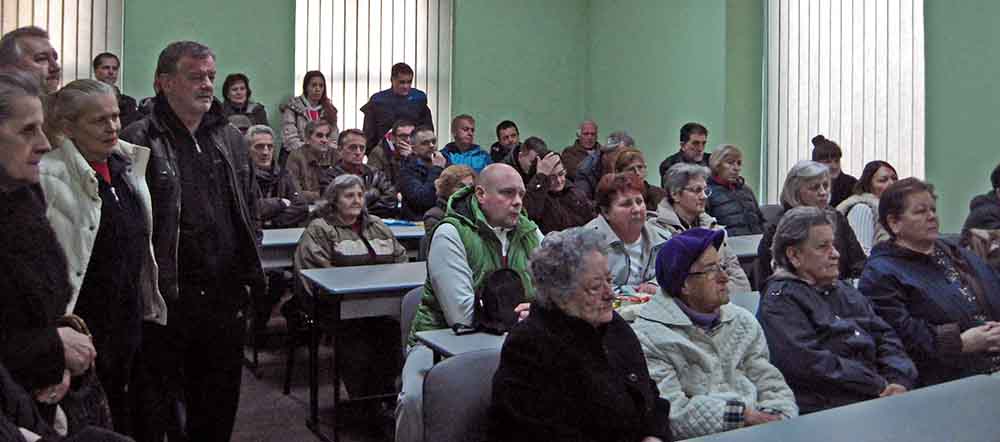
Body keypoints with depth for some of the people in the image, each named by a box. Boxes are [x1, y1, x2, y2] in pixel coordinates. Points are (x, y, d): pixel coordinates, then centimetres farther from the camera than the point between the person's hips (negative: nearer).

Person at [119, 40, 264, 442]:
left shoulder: (231, 140, 11)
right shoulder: (138, 141, -7)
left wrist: (250, 272, 9)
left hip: (226, 298, 5)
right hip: (163, 300, -5)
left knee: (219, 408, 18)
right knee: (155, 409, 11)